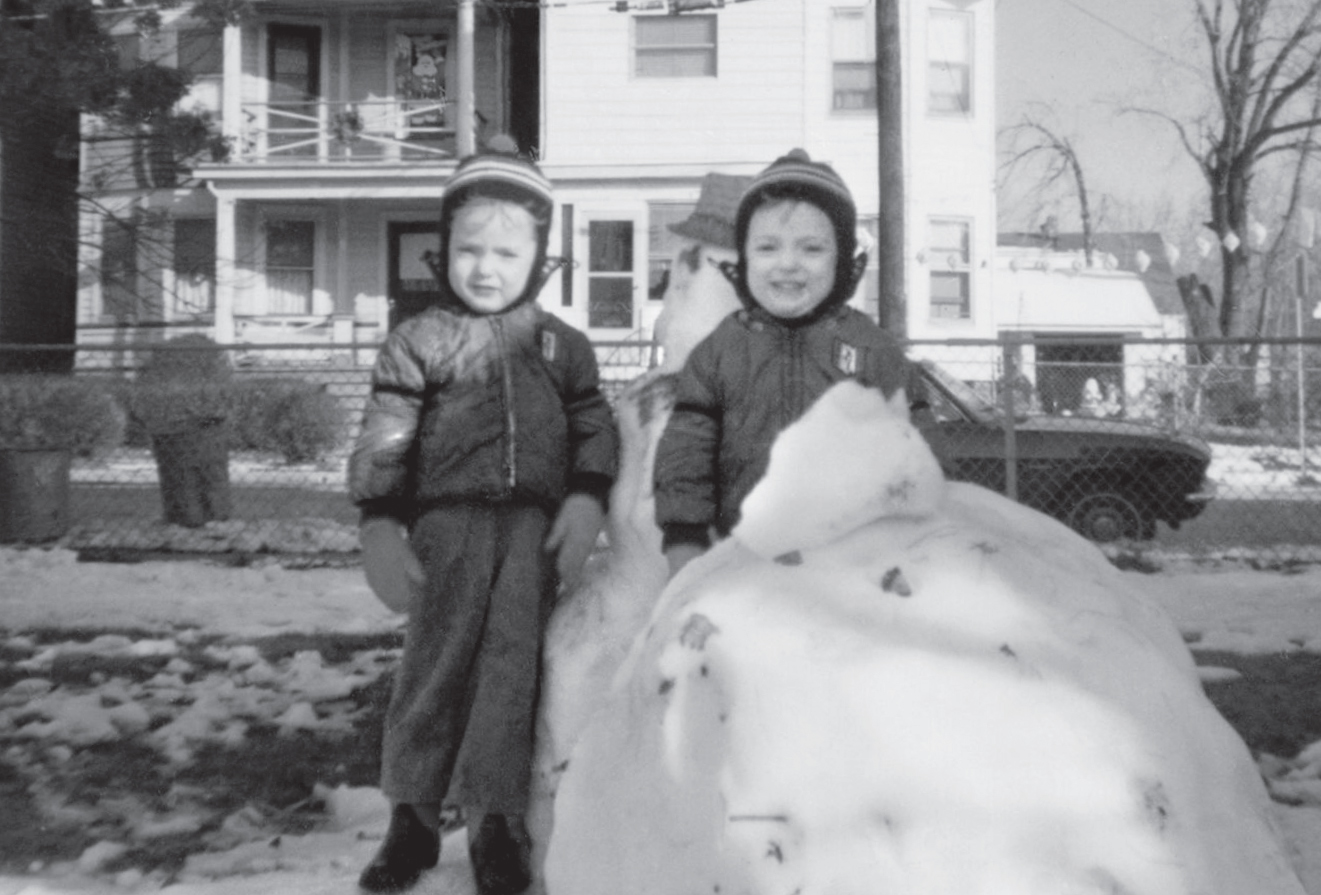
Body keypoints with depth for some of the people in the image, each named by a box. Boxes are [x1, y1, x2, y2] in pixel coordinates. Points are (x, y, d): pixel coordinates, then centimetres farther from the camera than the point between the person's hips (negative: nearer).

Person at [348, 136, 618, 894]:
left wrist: (585, 503, -5)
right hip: (450, 522, -1)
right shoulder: (420, 342, 5)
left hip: (535, 526, 2)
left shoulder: (563, 346, 13)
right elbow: (384, 441, 0)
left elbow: (594, 430, 11)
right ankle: (413, 816, 14)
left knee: (513, 667, 1)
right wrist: (381, 528, -7)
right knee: (436, 664, 0)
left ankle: (496, 819, 11)